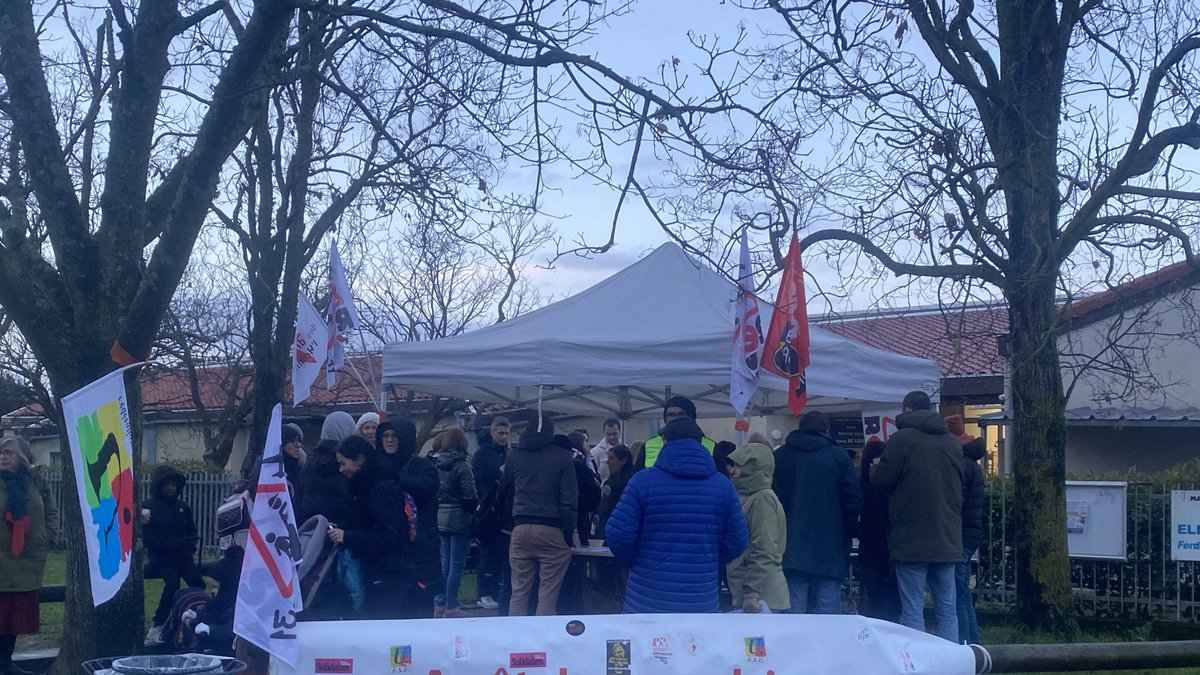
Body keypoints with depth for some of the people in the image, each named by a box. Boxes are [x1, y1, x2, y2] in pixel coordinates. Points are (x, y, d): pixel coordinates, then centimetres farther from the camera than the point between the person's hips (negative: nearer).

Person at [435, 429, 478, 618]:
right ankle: (451, 607, 2)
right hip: (459, 519, -6)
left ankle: (440, 604, 19)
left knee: (445, 562, 15)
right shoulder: (462, 467, -15)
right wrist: (476, 509, 2)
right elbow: (470, 496, -16)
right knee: (457, 565, 0)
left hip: (440, 519, 6)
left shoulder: (437, 465, 3)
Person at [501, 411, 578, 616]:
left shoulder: (514, 455, 9)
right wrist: (568, 534, -2)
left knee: (519, 593, 6)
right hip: (552, 530, -3)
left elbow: (504, 486, 22)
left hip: (521, 528, 3)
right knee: (548, 595, -1)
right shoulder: (562, 458, 1)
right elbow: (569, 500, -3)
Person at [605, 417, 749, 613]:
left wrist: (631, 560, 14)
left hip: (648, 599, -2)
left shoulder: (643, 481, -4)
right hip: (703, 601, 2)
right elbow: (738, 541, 5)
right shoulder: (723, 485, 4)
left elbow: (618, 533, -6)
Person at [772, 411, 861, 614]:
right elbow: (854, 498, -4)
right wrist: (849, 532, 8)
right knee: (827, 611, 1)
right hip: (830, 550, -2)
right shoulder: (839, 456, -1)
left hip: (792, 549, 2)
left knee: (795, 607, 4)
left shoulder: (780, 456, 7)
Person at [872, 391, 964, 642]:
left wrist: (876, 469, 15)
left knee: (912, 609, -2)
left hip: (911, 540, -5)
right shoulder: (953, 442, 9)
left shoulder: (902, 438, -7)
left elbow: (881, 481, -6)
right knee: (947, 609, 10)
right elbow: (959, 485, 16)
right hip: (947, 540, 5)